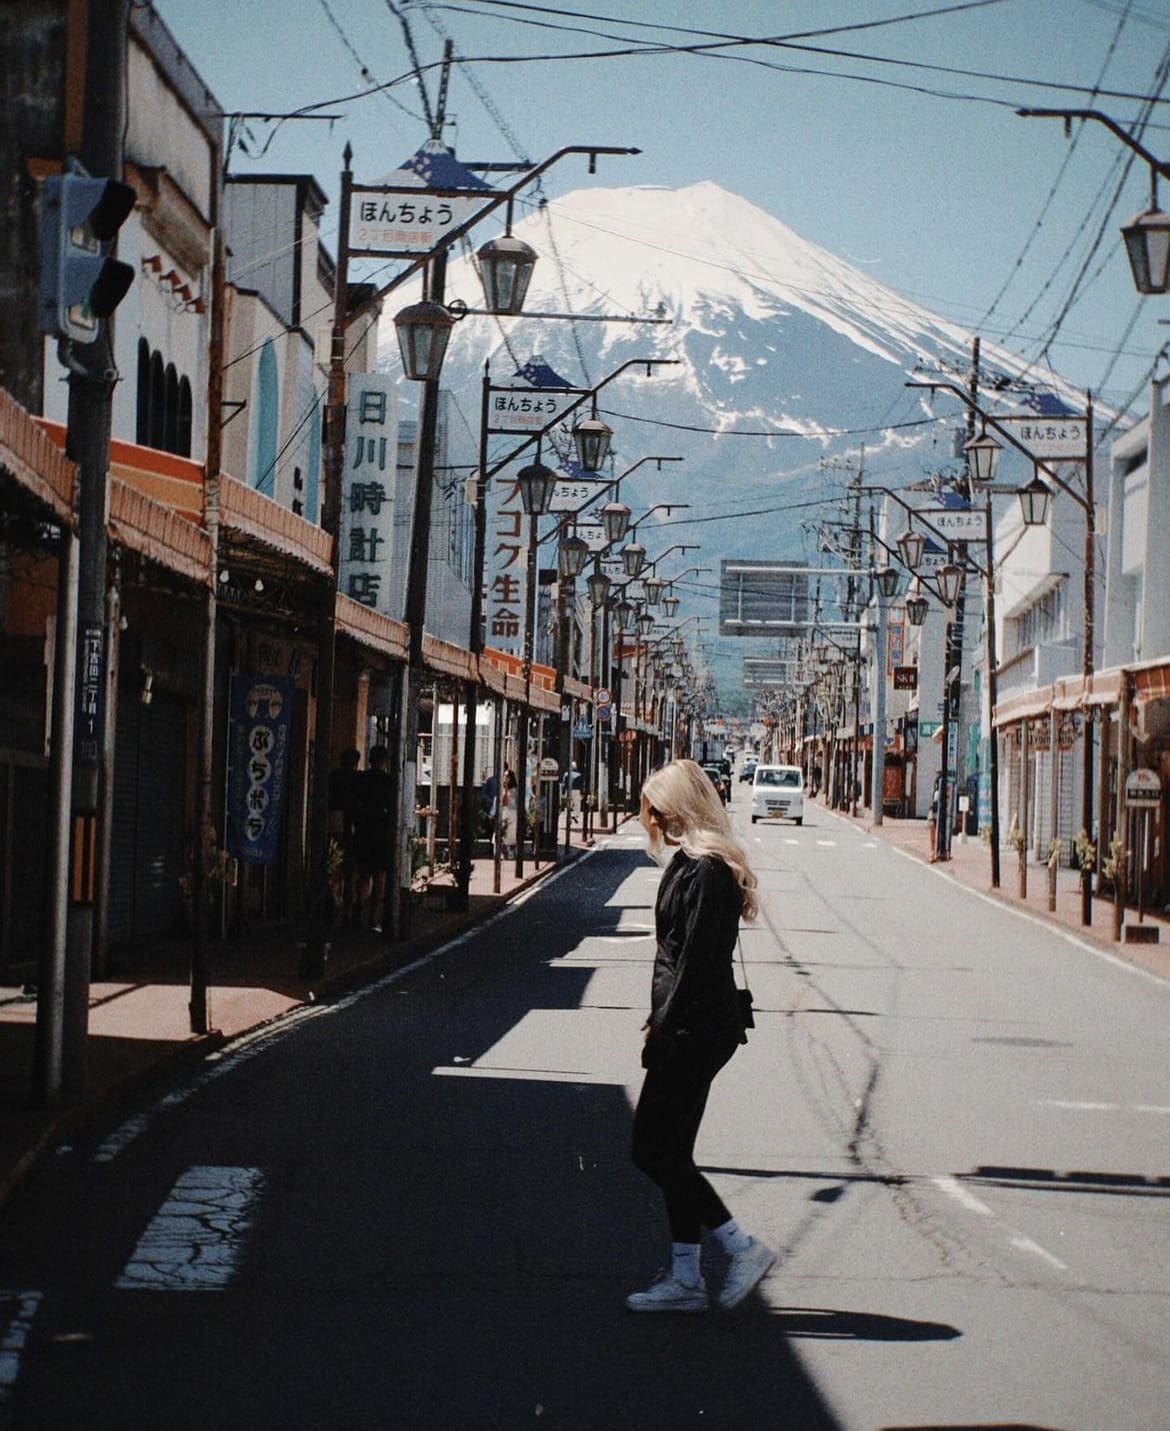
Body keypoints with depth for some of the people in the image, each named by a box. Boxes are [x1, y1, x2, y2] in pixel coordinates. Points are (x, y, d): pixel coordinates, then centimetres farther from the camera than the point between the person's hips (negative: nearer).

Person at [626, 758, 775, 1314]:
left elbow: (697, 960, -20)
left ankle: (742, 1247, 0)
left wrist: (664, 1027, -18)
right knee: (670, 1153, 12)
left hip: (694, 1032, -10)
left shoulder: (704, 871, -16)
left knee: (653, 1152, -7)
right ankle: (684, 1279, 16)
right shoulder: (692, 863, 15)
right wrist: (663, 1018, 14)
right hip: (693, 1030, 10)